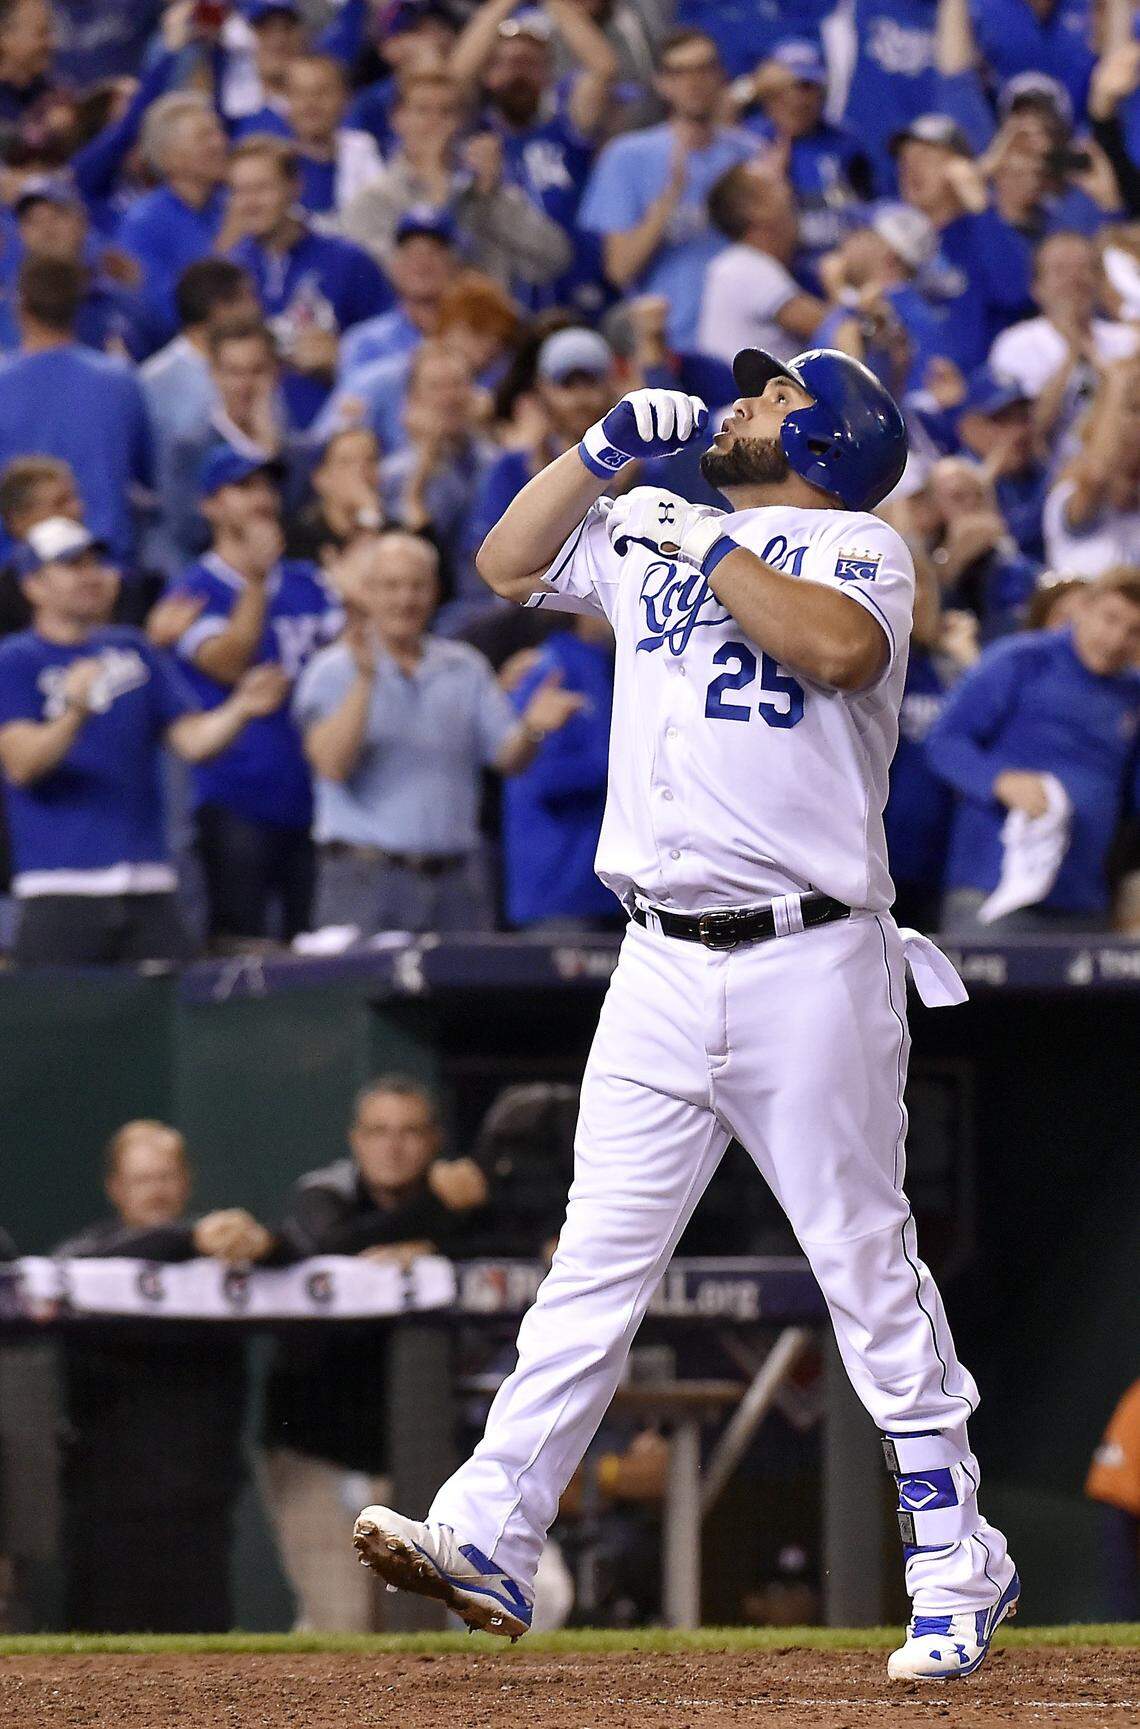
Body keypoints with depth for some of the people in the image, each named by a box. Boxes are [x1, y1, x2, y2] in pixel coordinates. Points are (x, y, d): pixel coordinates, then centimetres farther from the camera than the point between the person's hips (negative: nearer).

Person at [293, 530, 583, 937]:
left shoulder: (465, 669, 14)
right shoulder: (334, 671, 2)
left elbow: (508, 758, 9)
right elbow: (332, 765, -13)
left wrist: (532, 728, -13)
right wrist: (364, 682, -22)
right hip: (367, 873, -4)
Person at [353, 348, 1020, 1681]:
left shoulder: (859, 543, 0)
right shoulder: (655, 535, 20)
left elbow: (841, 646, -20)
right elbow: (509, 562, 23)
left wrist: (705, 549, -11)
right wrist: (607, 448, 13)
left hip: (809, 962, -5)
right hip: (661, 970, 5)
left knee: (868, 1269, -2)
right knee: (595, 1260, -1)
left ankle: (958, 1568, 5)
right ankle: (488, 1541, -7)